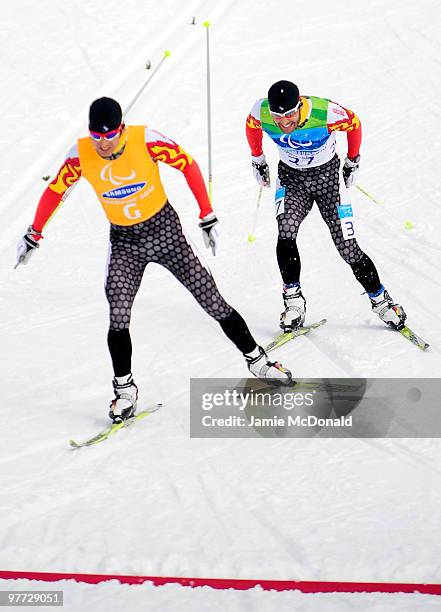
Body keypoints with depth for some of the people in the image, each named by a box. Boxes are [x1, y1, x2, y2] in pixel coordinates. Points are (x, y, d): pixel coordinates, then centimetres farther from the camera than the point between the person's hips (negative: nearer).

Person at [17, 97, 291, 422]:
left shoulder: (144, 140, -20)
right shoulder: (81, 154, -13)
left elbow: (189, 165, -10)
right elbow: (55, 190, 3)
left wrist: (208, 217, -11)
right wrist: (33, 235, 9)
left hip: (165, 230, -1)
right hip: (124, 241, 1)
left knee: (213, 302, 2)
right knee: (118, 319, -15)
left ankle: (256, 358, 20)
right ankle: (125, 389, 3)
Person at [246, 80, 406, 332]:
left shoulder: (325, 112, -31)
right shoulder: (261, 112, -23)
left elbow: (354, 124, -9)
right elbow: (252, 127, 3)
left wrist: (353, 162, 4)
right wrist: (258, 160, 15)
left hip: (327, 175, -2)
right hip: (290, 177, 2)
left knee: (348, 248, -4)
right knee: (286, 235, -24)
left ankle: (380, 300, 16)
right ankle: (294, 302, -11)